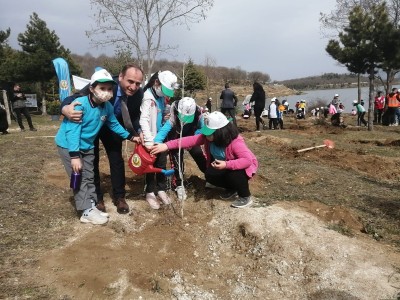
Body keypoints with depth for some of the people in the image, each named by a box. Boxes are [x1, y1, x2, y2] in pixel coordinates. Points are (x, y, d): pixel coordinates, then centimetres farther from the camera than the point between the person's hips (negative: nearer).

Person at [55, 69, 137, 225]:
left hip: (87, 146, 7)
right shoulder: (80, 104, -29)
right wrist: (74, 155, -31)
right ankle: (87, 211, 2)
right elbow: (72, 131, -29)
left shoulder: (107, 107, -10)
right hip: (68, 145, -7)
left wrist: (130, 137, 8)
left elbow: (114, 124, 8)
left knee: (89, 177, 10)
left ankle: (91, 207, 19)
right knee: (79, 178, -5)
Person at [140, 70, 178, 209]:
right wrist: (148, 140, -31)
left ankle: (161, 189, 29)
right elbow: (144, 119, -24)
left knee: (162, 164, 14)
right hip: (152, 138, -7)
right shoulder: (148, 97, -15)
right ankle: (150, 193, 20)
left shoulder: (161, 96, 9)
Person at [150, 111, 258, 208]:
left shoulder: (236, 142, -36)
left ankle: (246, 197, -6)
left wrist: (226, 164, -50)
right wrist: (167, 145, -35)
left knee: (233, 174, -36)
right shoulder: (207, 136, -19)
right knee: (209, 175, -14)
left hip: (244, 167, -6)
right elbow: (190, 140, -26)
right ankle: (232, 189, 12)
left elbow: (248, 160, -40)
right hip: (222, 165, 6)